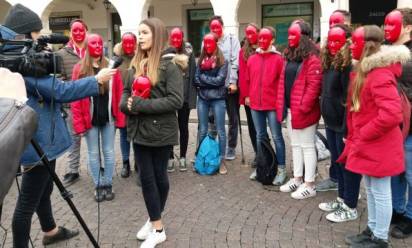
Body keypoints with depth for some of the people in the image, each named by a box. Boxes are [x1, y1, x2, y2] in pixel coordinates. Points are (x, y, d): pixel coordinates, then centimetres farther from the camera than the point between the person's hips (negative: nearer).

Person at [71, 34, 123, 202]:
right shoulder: (79, 69, -1)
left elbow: (118, 93, 1)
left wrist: (119, 117, -4)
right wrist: (79, 122, -9)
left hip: (108, 118, 1)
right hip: (90, 119, -1)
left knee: (109, 152, 9)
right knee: (93, 153, 9)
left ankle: (108, 185, 22)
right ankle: (98, 186, 21)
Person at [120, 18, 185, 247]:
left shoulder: (170, 64, -11)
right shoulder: (137, 64, 11)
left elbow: (176, 100, -18)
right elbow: (126, 91, 15)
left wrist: (142, 105, -20)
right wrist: (126, 104, -8)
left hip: (161, 131, -6)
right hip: (140, 130, 6)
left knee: (159, 176, 8)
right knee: (146, 177, 9)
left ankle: (157, 226, 23)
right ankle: (155, 223, 24)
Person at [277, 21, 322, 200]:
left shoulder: (312, 58, -13)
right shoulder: (289, 56, 13)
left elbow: (314, 86, -19)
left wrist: (303, 107, -20)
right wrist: (280, 104, 9)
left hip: (303, 110, -9)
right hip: (290, 109, 9)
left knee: (307, 146, 1)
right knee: (295, 145, 16)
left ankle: (309, 185, 10)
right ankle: (297, 179, 28)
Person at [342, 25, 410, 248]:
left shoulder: (380, 75, -22)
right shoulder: (365, 71, 11)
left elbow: (392, 114, -31)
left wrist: (364, 134, -19)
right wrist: (356, 136, 13)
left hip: (379, 146, -10)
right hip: (368, 145, 10)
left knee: (380, 192, 5)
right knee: (371, 190, 19)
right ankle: (372, 230, 34)